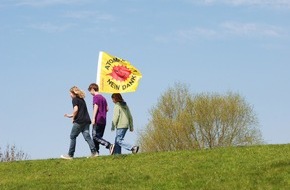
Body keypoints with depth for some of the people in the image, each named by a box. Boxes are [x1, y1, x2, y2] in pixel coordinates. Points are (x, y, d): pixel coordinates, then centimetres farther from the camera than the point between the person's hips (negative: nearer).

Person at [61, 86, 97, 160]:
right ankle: (94, 152, -12)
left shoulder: (75, 99, -3)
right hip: (86, 120, 7)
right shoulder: (82, 99, 22)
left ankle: (70, 155, 4)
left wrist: (73, 118, -3)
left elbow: (76, 109, -18)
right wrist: (70, 115, 33)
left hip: (79, 121, -7)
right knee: (87, 136, 1)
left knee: (73, 137, 2)